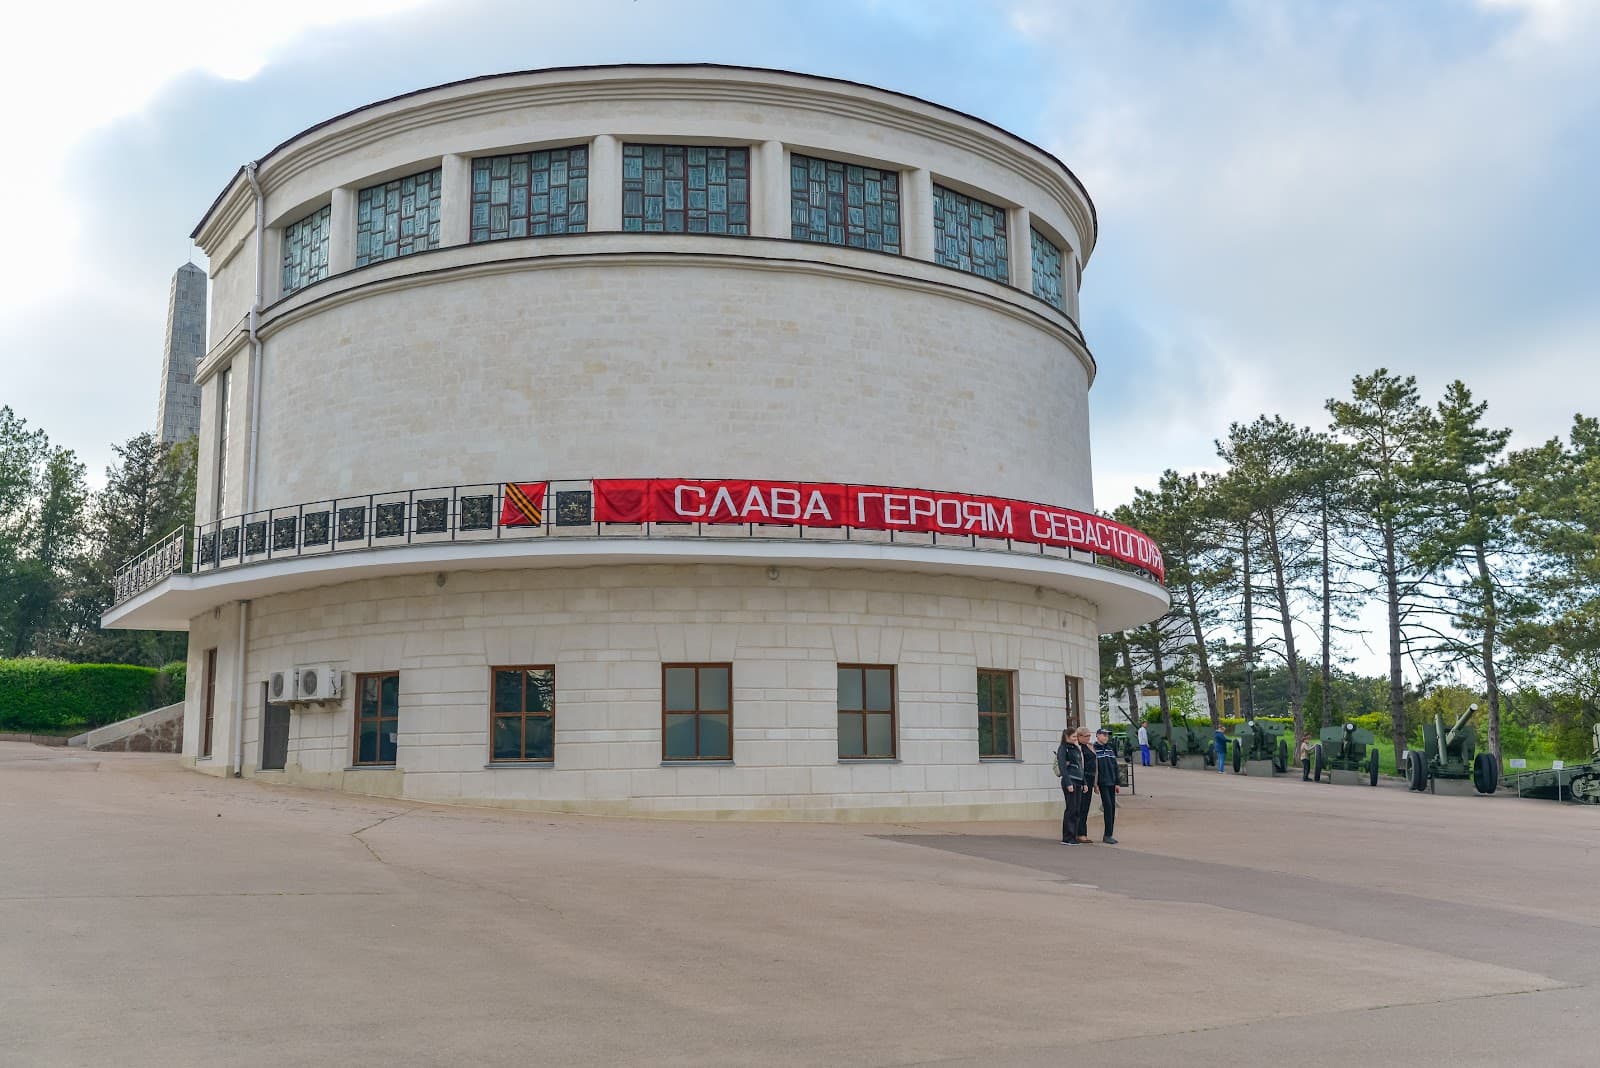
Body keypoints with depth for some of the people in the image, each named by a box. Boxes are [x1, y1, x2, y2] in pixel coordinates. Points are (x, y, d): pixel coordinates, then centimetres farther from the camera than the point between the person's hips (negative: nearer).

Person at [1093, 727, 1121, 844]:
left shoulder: (1110, 749, 15)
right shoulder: (1094, 749, -5)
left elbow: (1115, 767, 18)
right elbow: (1092, 767, -10)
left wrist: (1117, 783, 13)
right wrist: (1094, 783, -14)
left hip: (1111, 782, 7)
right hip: (1102, 782, -7)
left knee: (1112, 807, 6)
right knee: (1107, 806, -13)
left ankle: (1109, 835, 12)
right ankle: (1107, 835, -10)